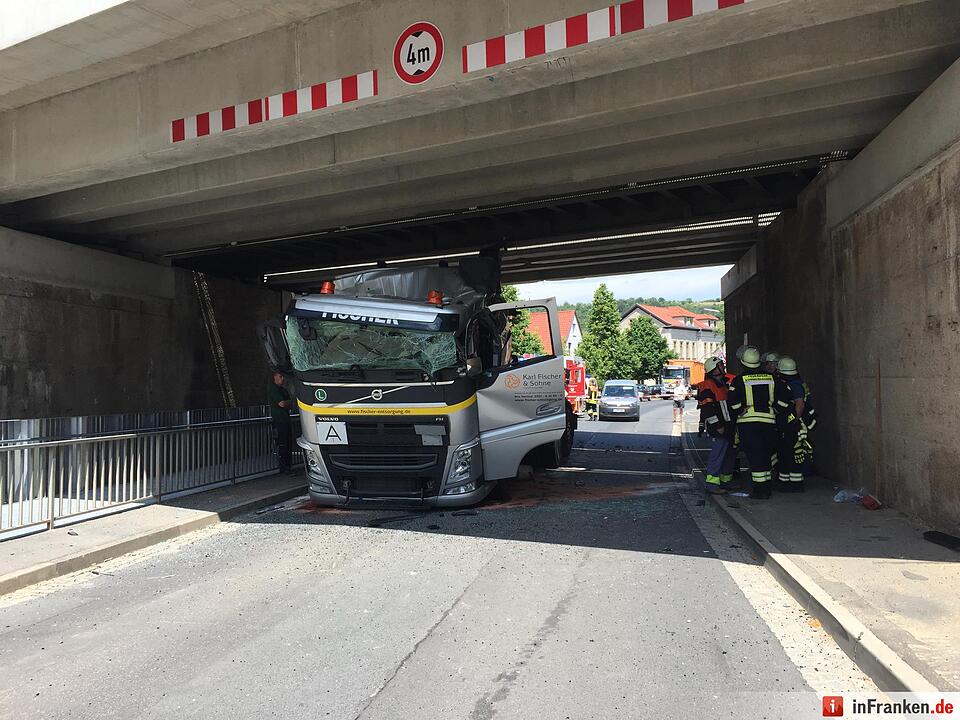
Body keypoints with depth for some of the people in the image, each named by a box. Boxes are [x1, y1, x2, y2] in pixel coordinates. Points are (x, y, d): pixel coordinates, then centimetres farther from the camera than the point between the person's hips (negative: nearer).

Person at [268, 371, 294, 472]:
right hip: (278, 421, -9)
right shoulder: (273, 389, -7)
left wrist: (286, 403, -2)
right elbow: (281, 403, -15)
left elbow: (291, 405, 18)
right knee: (281, 445, -7)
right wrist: (290, 401, 3)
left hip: (286, 420, 9)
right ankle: (283, 468, -5)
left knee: (289, 444, 9)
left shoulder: (283, 390, 20)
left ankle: (288, 466, 15)